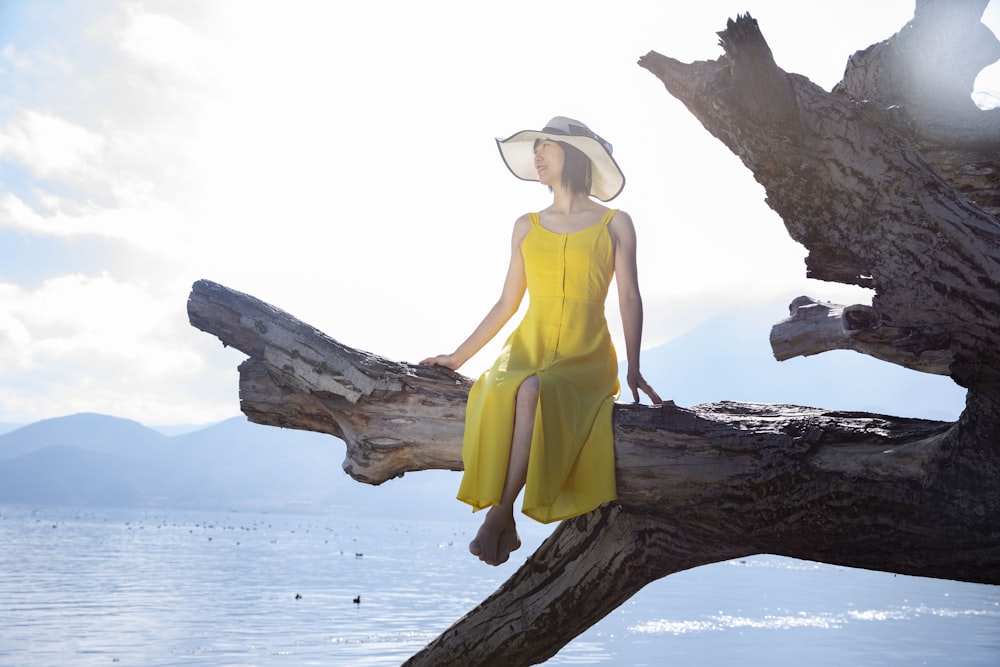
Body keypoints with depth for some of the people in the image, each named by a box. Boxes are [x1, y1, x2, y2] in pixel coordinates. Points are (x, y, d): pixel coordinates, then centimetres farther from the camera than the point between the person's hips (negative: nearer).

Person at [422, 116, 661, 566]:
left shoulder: (615, 224, 7)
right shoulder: (526, 227, 15)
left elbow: (630, 300, 3)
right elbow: (507, 303, 16)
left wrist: (634, 369, -8)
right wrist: (458, 356, 13)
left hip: (586, 360, -2)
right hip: (527, 349, 3)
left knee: (534, 390, -36)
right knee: (499, 393, -33)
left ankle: (500, 513, -29)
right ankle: (504, 524, -27)